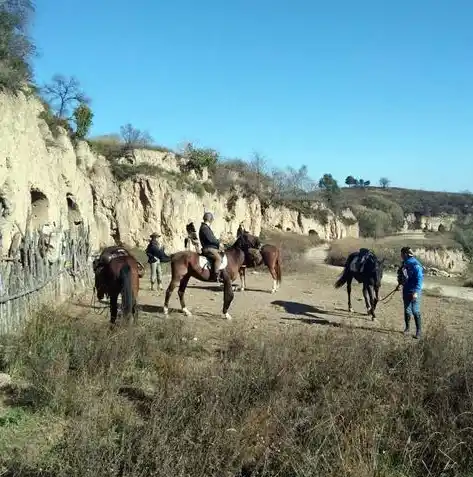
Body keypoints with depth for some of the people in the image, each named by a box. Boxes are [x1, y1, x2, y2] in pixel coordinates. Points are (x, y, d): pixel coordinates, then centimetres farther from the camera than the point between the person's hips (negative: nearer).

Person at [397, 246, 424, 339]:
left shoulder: (415, 265, -19)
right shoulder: (405, 263, 5)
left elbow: (419, 279, -21)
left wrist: (415, 292, -23)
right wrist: (399, 284, 24)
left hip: (414, 291, -7)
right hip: (406, 290, 8)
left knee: (415, 311, -4)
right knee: (407, 310, 15)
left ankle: (419, 331, 5)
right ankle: (407, 327, 28)